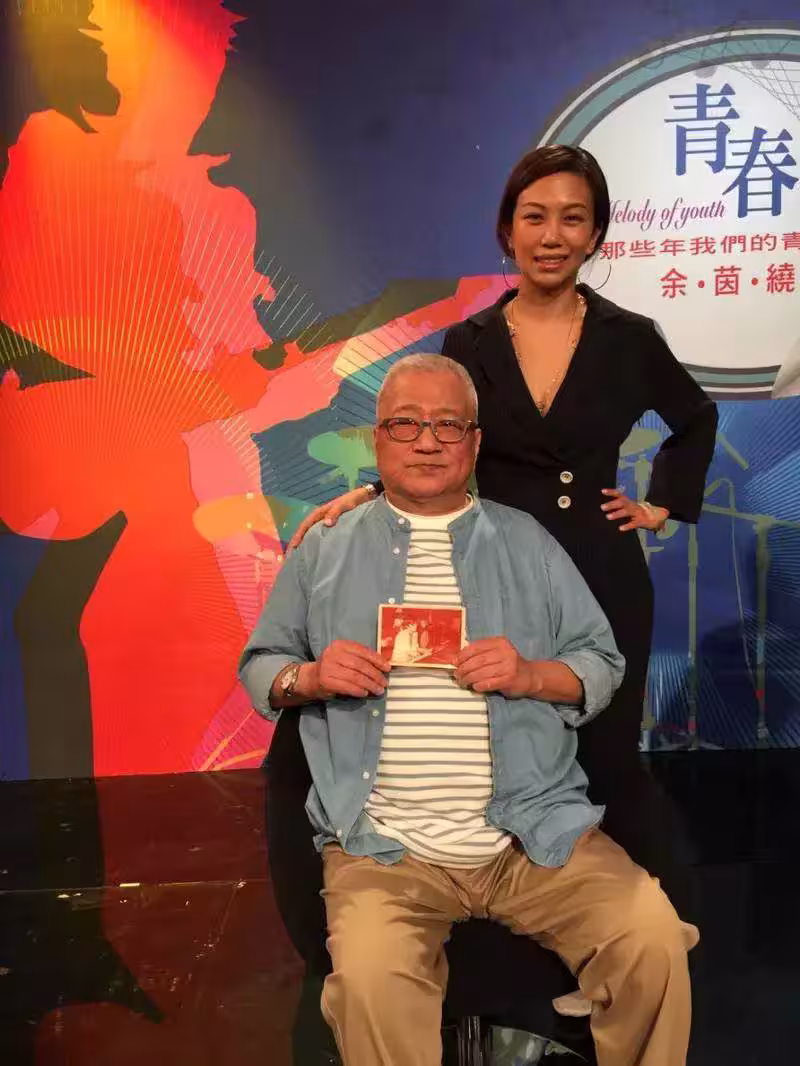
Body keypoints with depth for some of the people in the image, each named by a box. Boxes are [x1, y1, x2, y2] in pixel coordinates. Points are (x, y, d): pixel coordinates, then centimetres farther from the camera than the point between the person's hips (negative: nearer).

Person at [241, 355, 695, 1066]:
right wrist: (311, 677, -6)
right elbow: (259, 666, 16)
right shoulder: (324, 552, 11)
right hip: (385, 846, -1)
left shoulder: (527, 543, 12)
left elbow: (603, 664, 12)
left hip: (537, 831, 2)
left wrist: (530, 675, -8)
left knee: (654, 939, -17)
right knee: (370, 979, -28)